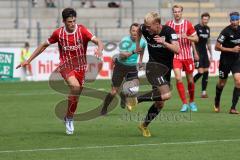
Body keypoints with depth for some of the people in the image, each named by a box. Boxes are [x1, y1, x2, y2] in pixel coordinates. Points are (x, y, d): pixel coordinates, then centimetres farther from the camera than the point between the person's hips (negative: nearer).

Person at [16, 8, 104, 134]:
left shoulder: (82, 30, -10)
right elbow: (44, 45, 8)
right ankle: (69, 119, -12)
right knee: (75, 86, -29)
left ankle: (69, 119, 33)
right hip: (65, 66, -2)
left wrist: (99, 50, -42)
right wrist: (28, 61, 9)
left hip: (80, 67, 2)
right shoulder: (58, 33, -6)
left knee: (75, 96, 5)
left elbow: (99, 42, -17)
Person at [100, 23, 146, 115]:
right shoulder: (125, 41, -20)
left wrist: (140, 60, 22)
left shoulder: (142, 42, -5)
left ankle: (124, 95, 12)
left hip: (132, 67, 4)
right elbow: (122, 55, -30)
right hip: (120, 66, -3)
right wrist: (133, 52, -40)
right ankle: (104, 109, 19)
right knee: (114, 91, -2)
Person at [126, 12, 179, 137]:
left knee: (159, 104, 8)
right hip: (153, 67, -2)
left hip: (166, 69, 2)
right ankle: (136, 100, -15)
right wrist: (137, 45, 18)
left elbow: (177, 49, -25)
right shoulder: (145, 29, -9)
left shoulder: (169, 32, -14)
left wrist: (164, 43, -38)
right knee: (166, 95, -26)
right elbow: (139, 29, 17)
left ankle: (144, 125, 27)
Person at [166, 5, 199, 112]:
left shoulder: (187, 24, -4)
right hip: (175, 56, 0)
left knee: (190, 81, 8)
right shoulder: (169, 24, 2)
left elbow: (196, 39, -4)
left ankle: (191, 102, 29)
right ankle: (184, 103, -9)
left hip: (187, 56, 0)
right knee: (178, 78, -16)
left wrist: (187, 37, -21)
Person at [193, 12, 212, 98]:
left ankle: (204, 92, 5)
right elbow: (192, 41, -10)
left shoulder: (207, 29, 12)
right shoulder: (196, 27, -8)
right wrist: (195, 53, -16)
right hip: (198, 52, -7)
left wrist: (211, 54, 18)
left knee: (206, 71, 1)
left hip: (205, 52, 7)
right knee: (200, 72, -13)